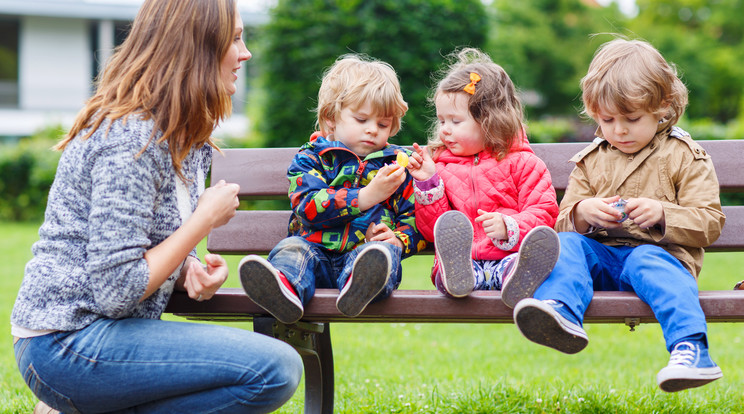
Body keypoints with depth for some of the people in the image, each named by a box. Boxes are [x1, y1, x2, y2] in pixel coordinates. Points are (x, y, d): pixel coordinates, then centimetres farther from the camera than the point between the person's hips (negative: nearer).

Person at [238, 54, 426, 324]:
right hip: (317, 250, 0)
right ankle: (284, 287, -65)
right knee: (291, 248, -30)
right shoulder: (310, 159, 11)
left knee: (382, 251, -33)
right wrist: (366, 197, -16)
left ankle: (360, 285, -69)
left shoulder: (397, 166, 20)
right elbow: (309, 208, -7)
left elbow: (415, 218, 18)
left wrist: (398, 239, -7)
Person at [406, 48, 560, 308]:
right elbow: (432, 231, 16)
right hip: (460, 259, 1)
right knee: (449, 227, -34)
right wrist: (427, 183, 4)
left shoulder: (522, 162, 14)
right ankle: (456, 276, -63)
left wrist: (509, 227, -15)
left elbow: (544, 213, 4)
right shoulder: (441, 166, 23)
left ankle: (518, 280, -67)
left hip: (507, 255, -1)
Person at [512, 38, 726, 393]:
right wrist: (583, 213, -8)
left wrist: (662, 214, -17)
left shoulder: (686, 157, 8)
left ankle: (691, 349, -54)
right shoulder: (591, 161, 19)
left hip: (658, 251, -4)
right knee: (565, 245, -24)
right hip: (600, 255, 4)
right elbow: (564, 221, 17)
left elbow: (710, 223, 1)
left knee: (647, 262, -37)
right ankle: (561, 315, -53)